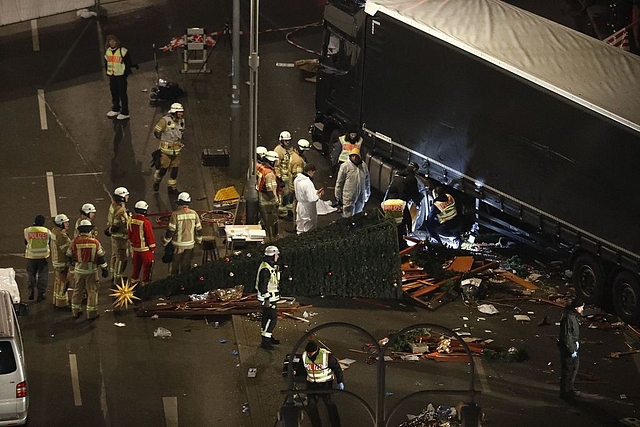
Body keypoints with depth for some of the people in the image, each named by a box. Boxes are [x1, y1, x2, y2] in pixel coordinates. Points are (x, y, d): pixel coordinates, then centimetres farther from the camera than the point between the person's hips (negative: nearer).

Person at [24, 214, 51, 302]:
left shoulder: (27, 231, -6)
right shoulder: (47, 231, -5)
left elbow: (26, 243, 6)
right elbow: (50, 242, 6)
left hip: (31, 256, 0)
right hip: (43, 256, 0)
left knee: (31, 275, 15)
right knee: (42, 276, 10)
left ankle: (31, 291, 5)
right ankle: (41, 294, 12)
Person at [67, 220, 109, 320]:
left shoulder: (75, 241, -8)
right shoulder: (95, 242, -9)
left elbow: (69, 255, 4)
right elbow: (101, 257, -5)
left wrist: (74, 264, 24)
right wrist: (105, 269, 5)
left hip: (78, 270, 2)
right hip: (91, 270, -2)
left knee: (78, 290, 16)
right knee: (92, 291, 8)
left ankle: (76, 311, 24)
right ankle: (91, 313, 11)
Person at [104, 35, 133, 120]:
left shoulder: (123, 51, -13)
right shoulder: (107, 51, 5)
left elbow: (128, 63, -9)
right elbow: (106, 62, 18)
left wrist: (125, 74, -11)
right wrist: (107, 72, 12)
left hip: (121, 75, -6)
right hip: (111, 75, 6)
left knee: (122, 94, -2)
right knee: (114, 93, 16)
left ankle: (125, 112, 4)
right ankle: (115, 109, 32)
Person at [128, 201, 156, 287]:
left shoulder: (132, 220, -1)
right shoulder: (145, 222, -23)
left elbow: (130, 234, 10)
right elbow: (149, 236, -17)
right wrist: (152, 247, -5)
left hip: (135, 247, 7)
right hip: (145, 248, -7)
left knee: (136, 264, 20)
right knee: (147, 265, 5)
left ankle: (134, 280, 29)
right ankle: (145, 282, 9)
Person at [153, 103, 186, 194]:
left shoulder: (181, 121, 3)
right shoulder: (165, 120, -18)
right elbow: (156, 131, -9)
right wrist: (162, 139, 5)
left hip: (176, 151, 6)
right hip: (166, 149, -6)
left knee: (174, 169, 8)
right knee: (163, 168, 4)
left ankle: (172, 187, 20)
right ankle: (156, 182, 30)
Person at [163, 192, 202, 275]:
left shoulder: (175, 214, -18)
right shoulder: (194, 214, -5)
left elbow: (171, 230, -14)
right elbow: (198, 229, 4)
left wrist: (165, 242, -1)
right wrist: (199, 240, 20)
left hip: (178, 244, -3)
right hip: (190, 244, 3)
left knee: (175, 265, 13)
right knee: (186, 265, 16)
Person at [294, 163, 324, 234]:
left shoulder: (297, 179, -1)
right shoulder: (308, 182, -28)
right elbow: (312, 199, -30)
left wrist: (316, 192, 6)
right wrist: (319, 195, -11)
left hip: (300, 206, 8)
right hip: (308, 210, -8)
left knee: (300, 229, 20)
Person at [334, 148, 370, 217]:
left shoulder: (364, 166, 2)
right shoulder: (345, 166, -11)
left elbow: (367, 181, 14)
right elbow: (339, 182, -7)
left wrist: (367, 194, 19)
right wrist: (338, 197, -5)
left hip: (360, 198, 5)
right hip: (349, 198, -5)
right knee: (348, 217, -4)